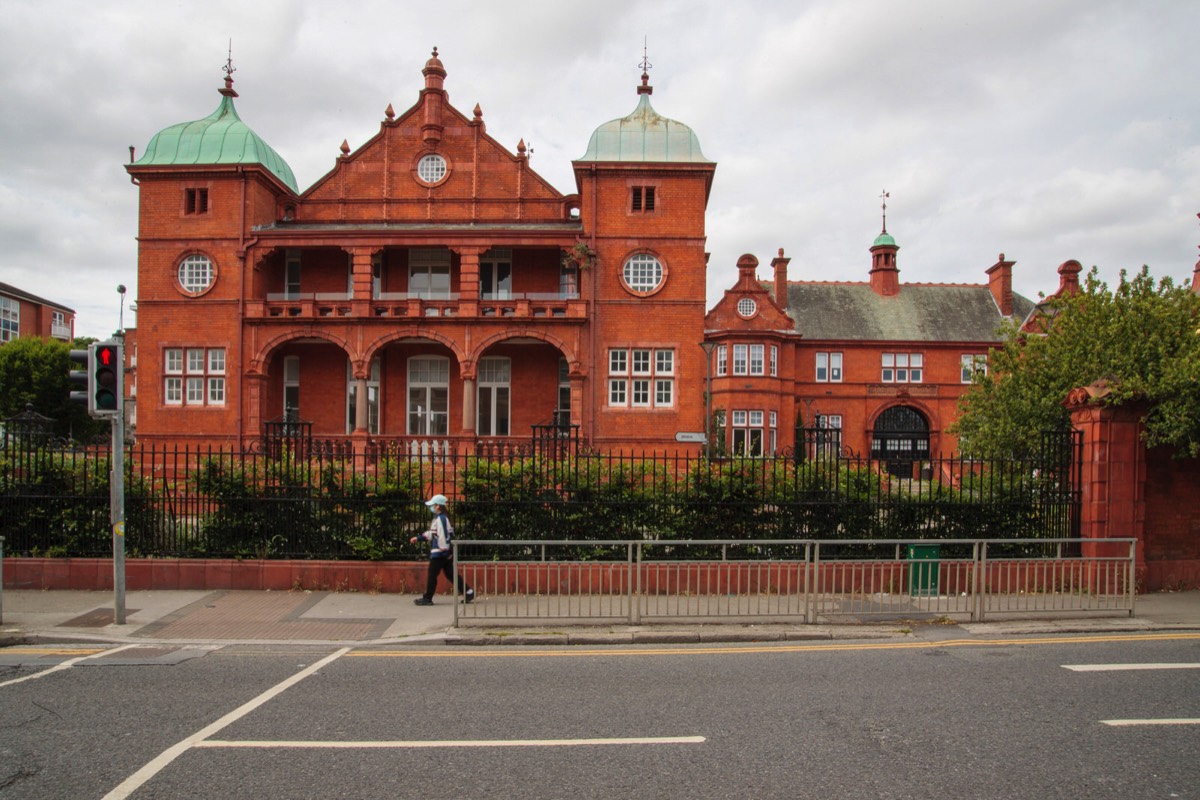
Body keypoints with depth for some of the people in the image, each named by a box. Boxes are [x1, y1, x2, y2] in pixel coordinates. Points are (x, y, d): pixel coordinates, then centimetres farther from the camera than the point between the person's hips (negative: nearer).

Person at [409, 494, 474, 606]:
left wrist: (445, 551, -22)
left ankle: (427, 598, 9)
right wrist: (418, 537, 25)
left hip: (439, 553, -10)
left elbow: (443, 535, -21)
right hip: (445, 552, 10)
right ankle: (468, 592, 8)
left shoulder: (441, 519, -16)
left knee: (432, 575, 0)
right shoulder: (438, 518, 16)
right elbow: (432, 533, 25)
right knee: (450, 574, 10)